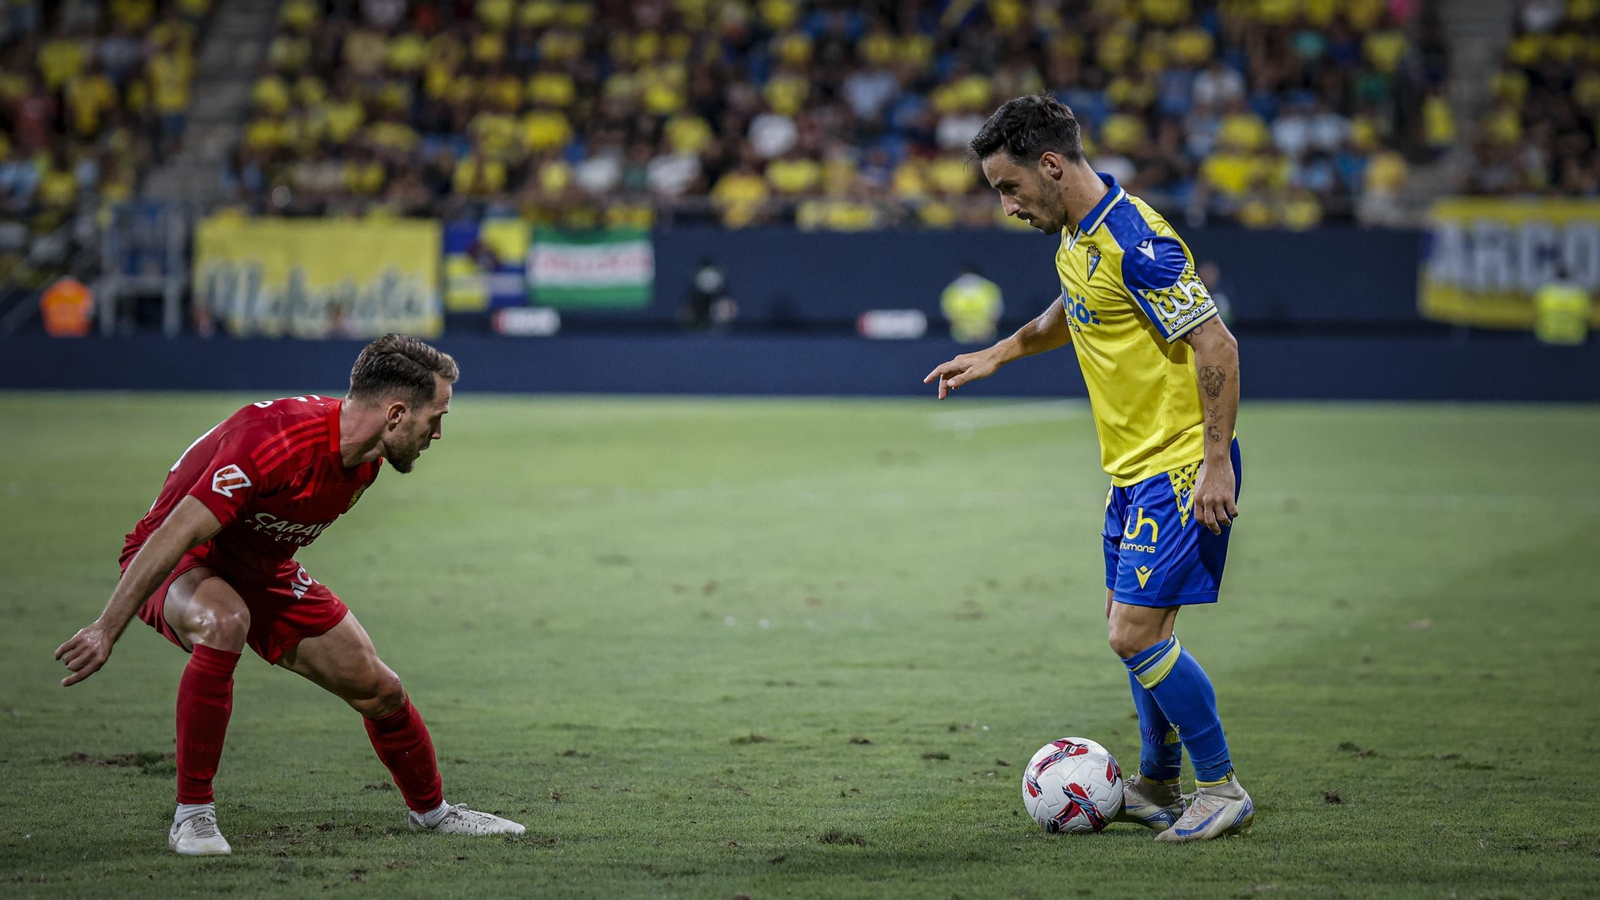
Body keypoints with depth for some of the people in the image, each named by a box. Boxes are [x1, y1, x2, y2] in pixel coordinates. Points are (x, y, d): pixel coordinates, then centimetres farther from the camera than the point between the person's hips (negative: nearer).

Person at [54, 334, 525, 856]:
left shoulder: (366, 460, -7)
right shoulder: (276, 439, -35)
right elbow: (174, 534, -37)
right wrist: (106, 631, -39)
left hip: (264, 571, 8)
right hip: (183, 565, -8)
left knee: (379, 690, 5)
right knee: (225, 623, -41)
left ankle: (430, 809, 34)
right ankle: (192, 814, -28)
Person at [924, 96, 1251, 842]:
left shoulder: (1135, 242, -23)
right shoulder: (1077, 235, 7)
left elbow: (1217, 346, -23)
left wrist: (1216, 464, -24)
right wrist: (1000, 353, 27)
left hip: (1181, 466, -9)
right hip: (1134, 466, 10)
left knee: (1137, 634, -12)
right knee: (1134, 626, 15)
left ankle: (1222, 790, 0)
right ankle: (1158, 787, 29)